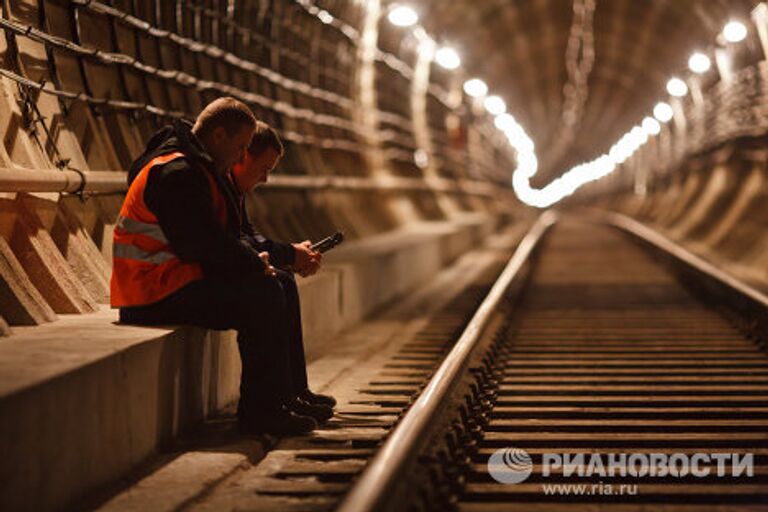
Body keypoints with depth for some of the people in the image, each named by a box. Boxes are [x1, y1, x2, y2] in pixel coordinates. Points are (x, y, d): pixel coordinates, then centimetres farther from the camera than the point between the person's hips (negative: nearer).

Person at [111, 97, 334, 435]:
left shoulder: (203, 169, 17)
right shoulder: (175, 173, -18)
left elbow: (237, 234, 17)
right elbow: (206, 246, -26)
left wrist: (290, 254, 3)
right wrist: (257, 263, -15)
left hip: (182, 278, 11)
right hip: (155, 293, -11)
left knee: (282, 285, 12)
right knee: (262, 294, -24)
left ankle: (293, 395, 16)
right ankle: (260, 411, -18)